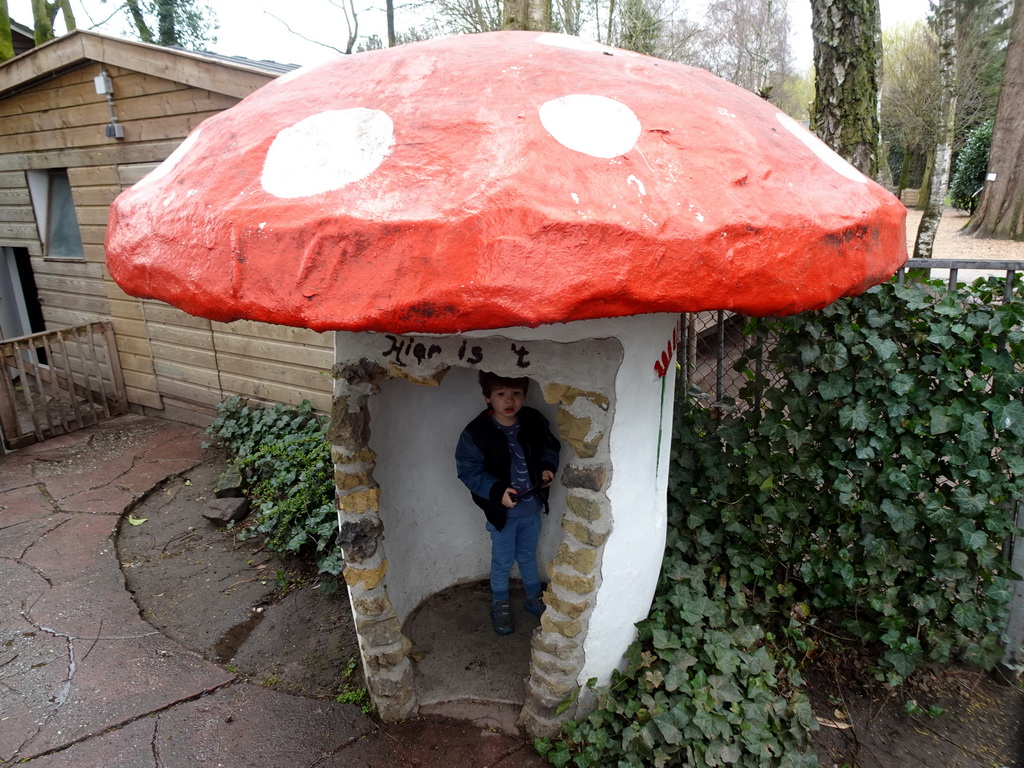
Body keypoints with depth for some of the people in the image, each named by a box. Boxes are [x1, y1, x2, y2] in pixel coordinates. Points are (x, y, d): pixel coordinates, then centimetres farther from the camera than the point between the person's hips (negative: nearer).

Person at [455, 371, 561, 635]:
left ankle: (534, 598, 49)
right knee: (503, 561, 16)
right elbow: (468, 470, -17)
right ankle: (500, 605, 42)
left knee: (528, 556, 25)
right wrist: (497, 491, -27)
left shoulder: (534, 421, -10)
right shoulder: (476, 432, -22)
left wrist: (547, 466, -12)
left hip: (532, 507, 3)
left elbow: (550, 446, 7)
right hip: (501, 510, -3)